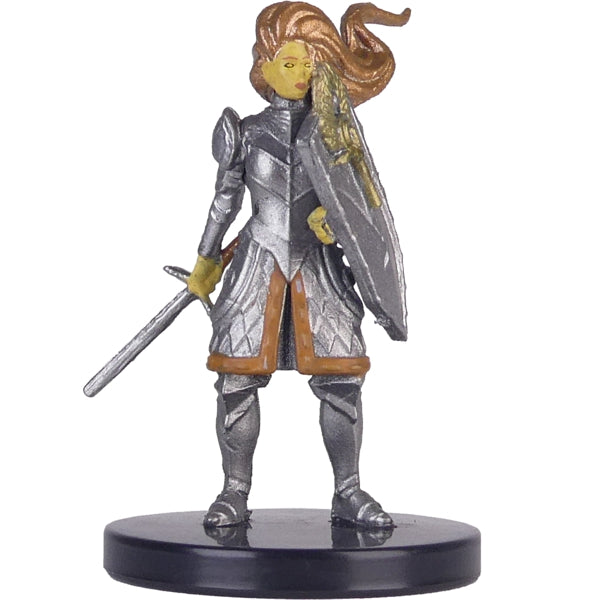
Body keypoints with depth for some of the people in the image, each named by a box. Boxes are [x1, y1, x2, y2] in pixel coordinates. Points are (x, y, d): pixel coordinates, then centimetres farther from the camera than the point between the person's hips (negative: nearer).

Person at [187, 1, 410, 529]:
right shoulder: (245, 134, 5)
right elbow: (225, 201, 12)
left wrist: (335, 214, -12)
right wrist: (205, 263, 17)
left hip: (319, 265, 1)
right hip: (258, 264, 0)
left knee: (341, 378, -6)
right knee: (238, 380, -4)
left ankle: (348, 494, 4)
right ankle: (235, 493, 7)